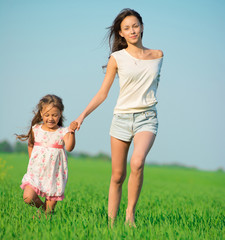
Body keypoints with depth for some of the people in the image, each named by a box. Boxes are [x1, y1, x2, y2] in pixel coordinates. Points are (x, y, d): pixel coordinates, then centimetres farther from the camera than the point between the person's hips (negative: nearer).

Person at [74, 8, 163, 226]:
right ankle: (111, 221, 11)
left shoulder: (157, 55, 6)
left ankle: (130, 213, -14)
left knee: (137, 162, -27)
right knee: (117, 176, 1)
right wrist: (83, 115, -6)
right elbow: (103, 93, 3)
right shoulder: (117, 58, 2)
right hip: (122, 118, 0)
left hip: (147, 118, 0)